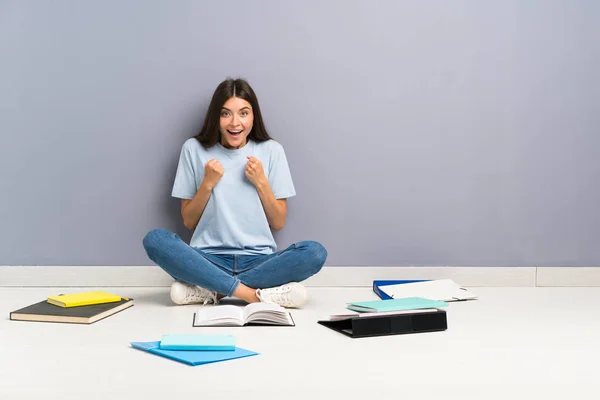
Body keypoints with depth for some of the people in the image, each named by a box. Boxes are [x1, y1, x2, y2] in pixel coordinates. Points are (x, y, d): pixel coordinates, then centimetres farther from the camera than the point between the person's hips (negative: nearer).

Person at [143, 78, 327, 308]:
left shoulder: (271, 150, 6)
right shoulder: (194, 149, 4)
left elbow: (278, 223, 6)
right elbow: (188, 222, 6)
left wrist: (261, 182, -6)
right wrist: (208, 183, -8)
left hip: (259, 260, 1)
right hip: (209, 259, 0)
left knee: (315, 252, -28)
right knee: (154, 240, -28)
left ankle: (211, 290, -22)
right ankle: (252, 293, -28)